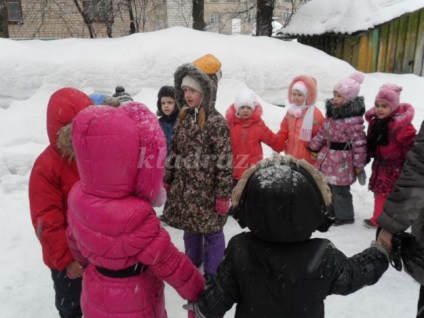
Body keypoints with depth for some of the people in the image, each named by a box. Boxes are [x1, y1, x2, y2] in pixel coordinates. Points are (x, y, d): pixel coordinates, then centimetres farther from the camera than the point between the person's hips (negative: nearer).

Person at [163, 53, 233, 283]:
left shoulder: (216, 122, -17)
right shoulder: (184, 118, 4)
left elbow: (224, 162, -17)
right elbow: (174, 151, 11)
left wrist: (223, 195, -16)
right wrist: (167, 179, 12)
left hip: (206, 190, -6)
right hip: (184, 187, 7)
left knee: (211, 232, 10)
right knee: (190, 230, 22)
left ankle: (213, 274, 29)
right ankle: (192, 262, 45)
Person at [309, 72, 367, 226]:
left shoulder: (352, 119, -24)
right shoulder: (332, 110, 3)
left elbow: (359, 143, -21)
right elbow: (324, 131, 13)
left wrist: (359, 164, -15)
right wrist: (314, 147, 18)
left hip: (342, 159, -9)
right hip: (328, 154, 9)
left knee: (339, 189, 4)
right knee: (328, 186, 21)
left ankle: (344, 216, 25)